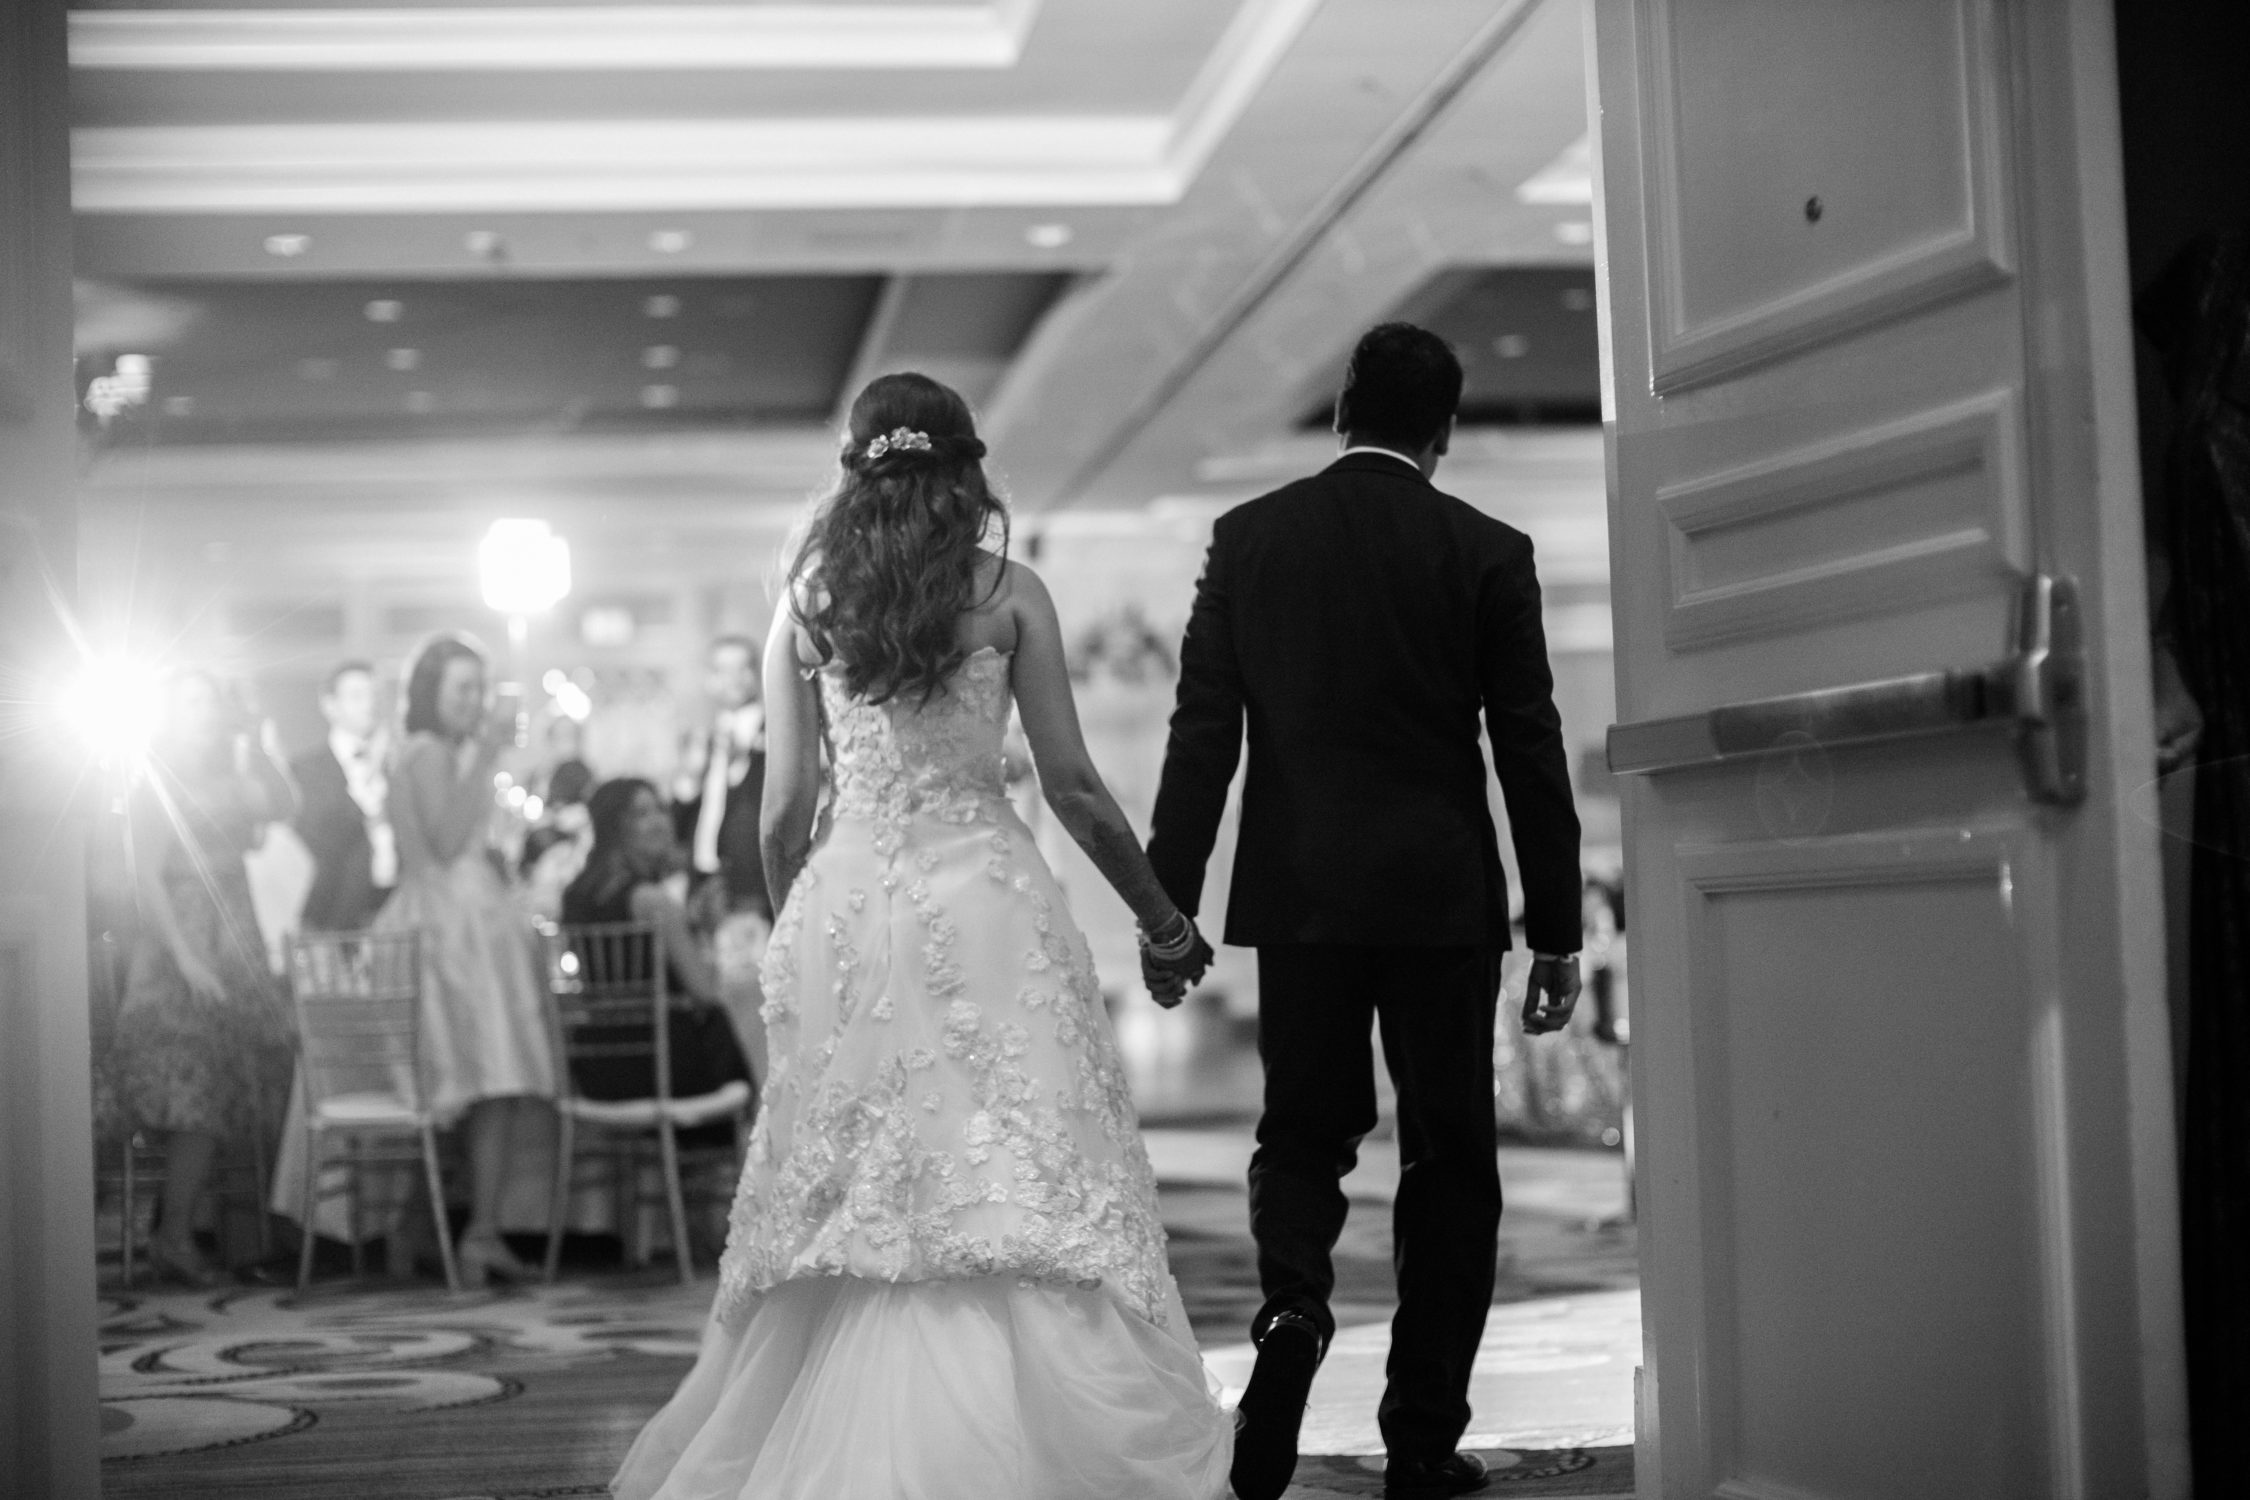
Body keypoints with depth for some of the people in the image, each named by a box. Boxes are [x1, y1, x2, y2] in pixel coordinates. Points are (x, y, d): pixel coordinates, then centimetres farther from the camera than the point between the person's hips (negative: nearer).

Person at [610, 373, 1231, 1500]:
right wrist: (1158, 913, 11)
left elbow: (784, 807, 5)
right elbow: (1071, 782, 0)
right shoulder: (1010, 594, 1)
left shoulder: (805, 602, 7)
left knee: (848, 1198, 8)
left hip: (843, 902, 3)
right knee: (1023, 1179, -1)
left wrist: (795, 933, 20)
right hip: (983, 896, -3)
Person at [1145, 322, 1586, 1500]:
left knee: (1302, 1133, 15)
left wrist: (1167, 904, 3)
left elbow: (1201, 731, 0)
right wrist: (1556, 929, 5)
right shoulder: (1486, 552, -1)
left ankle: (1293, 1308, -15)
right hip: (1444, 896, -1)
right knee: (1448, 1159, 9)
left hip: (1298, 894, 1)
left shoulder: (1249, 537, 2)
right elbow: (1530, 750, -1)